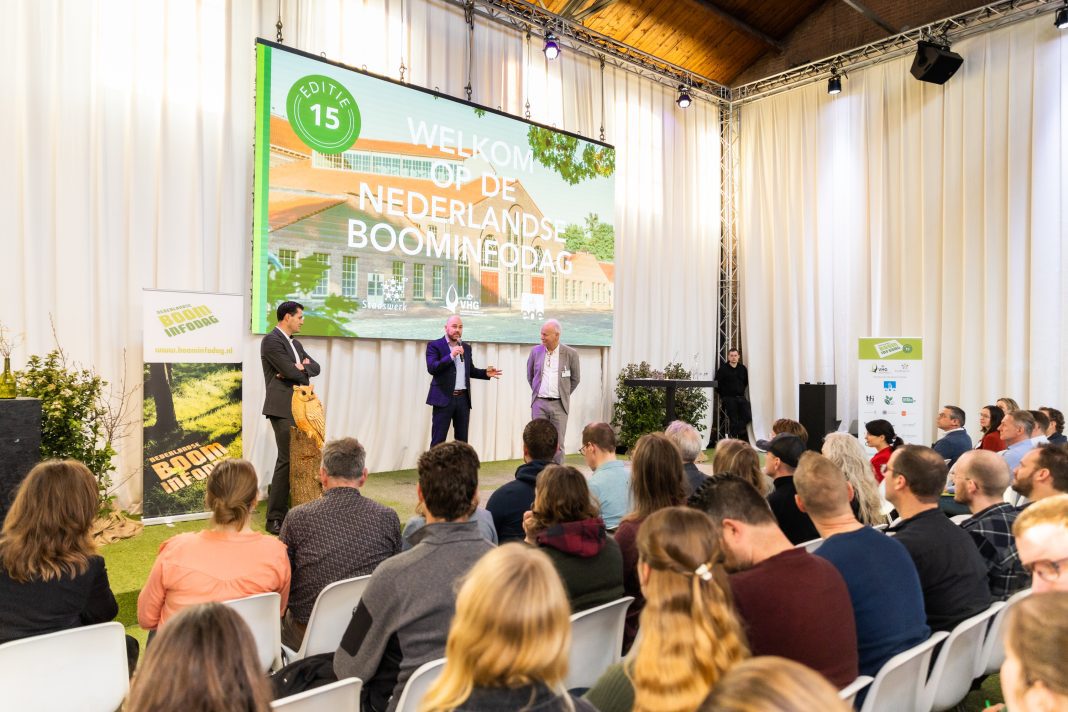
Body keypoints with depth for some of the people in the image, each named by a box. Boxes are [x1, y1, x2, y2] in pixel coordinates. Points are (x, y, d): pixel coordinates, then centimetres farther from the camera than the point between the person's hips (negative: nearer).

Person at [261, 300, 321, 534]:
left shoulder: (295, 343, 20)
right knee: (287, 460, -10)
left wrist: (301, 367, -9)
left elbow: (315, 367, 11)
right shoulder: (271, 340, -9)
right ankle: (275, 518, -4)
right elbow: (292, 372, -19)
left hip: (300, 408, 9)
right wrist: (301, 368, 2)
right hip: (283, 409, -9)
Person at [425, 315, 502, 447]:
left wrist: (485, 373, 3)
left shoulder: (466, 347, 14)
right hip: (444, 398, -5)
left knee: (462, 440, 10)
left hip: (463, 398, 5)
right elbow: (431, 368, -16)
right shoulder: (434, 345, -3)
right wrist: (451, 356, -23)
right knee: (438, 440, -2)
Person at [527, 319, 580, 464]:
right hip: (539, 403, 2)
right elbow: (530, 376, 18)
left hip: (559, 404, -1)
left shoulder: (570, 354, -3)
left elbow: (575, 379, 9)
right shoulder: (535, 351, 3)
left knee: (557, 444, 3)